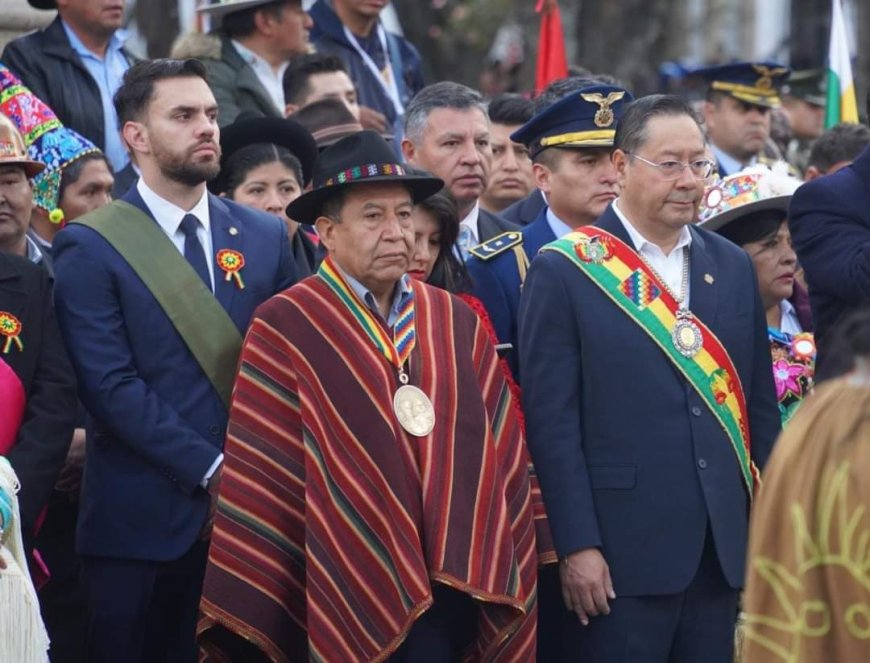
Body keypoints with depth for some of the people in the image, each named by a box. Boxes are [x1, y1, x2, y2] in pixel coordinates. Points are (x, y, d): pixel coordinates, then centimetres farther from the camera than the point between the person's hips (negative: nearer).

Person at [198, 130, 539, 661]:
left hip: (447, 586, 4)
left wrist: (502, 576, 5)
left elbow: (501, 455, 10)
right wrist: (253, 605, -9)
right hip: (340, 594, -4)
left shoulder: (458, 324, 9)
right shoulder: (286, 329, -6)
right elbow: (261, 474, -7)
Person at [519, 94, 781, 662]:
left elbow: (761, 406, 14)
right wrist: (577, 545, -13)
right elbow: (552, 418, -8)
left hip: (721, 551, 5)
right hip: (622, 552, -5)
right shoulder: (565, 271, -4)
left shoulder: (733, 267, 11)